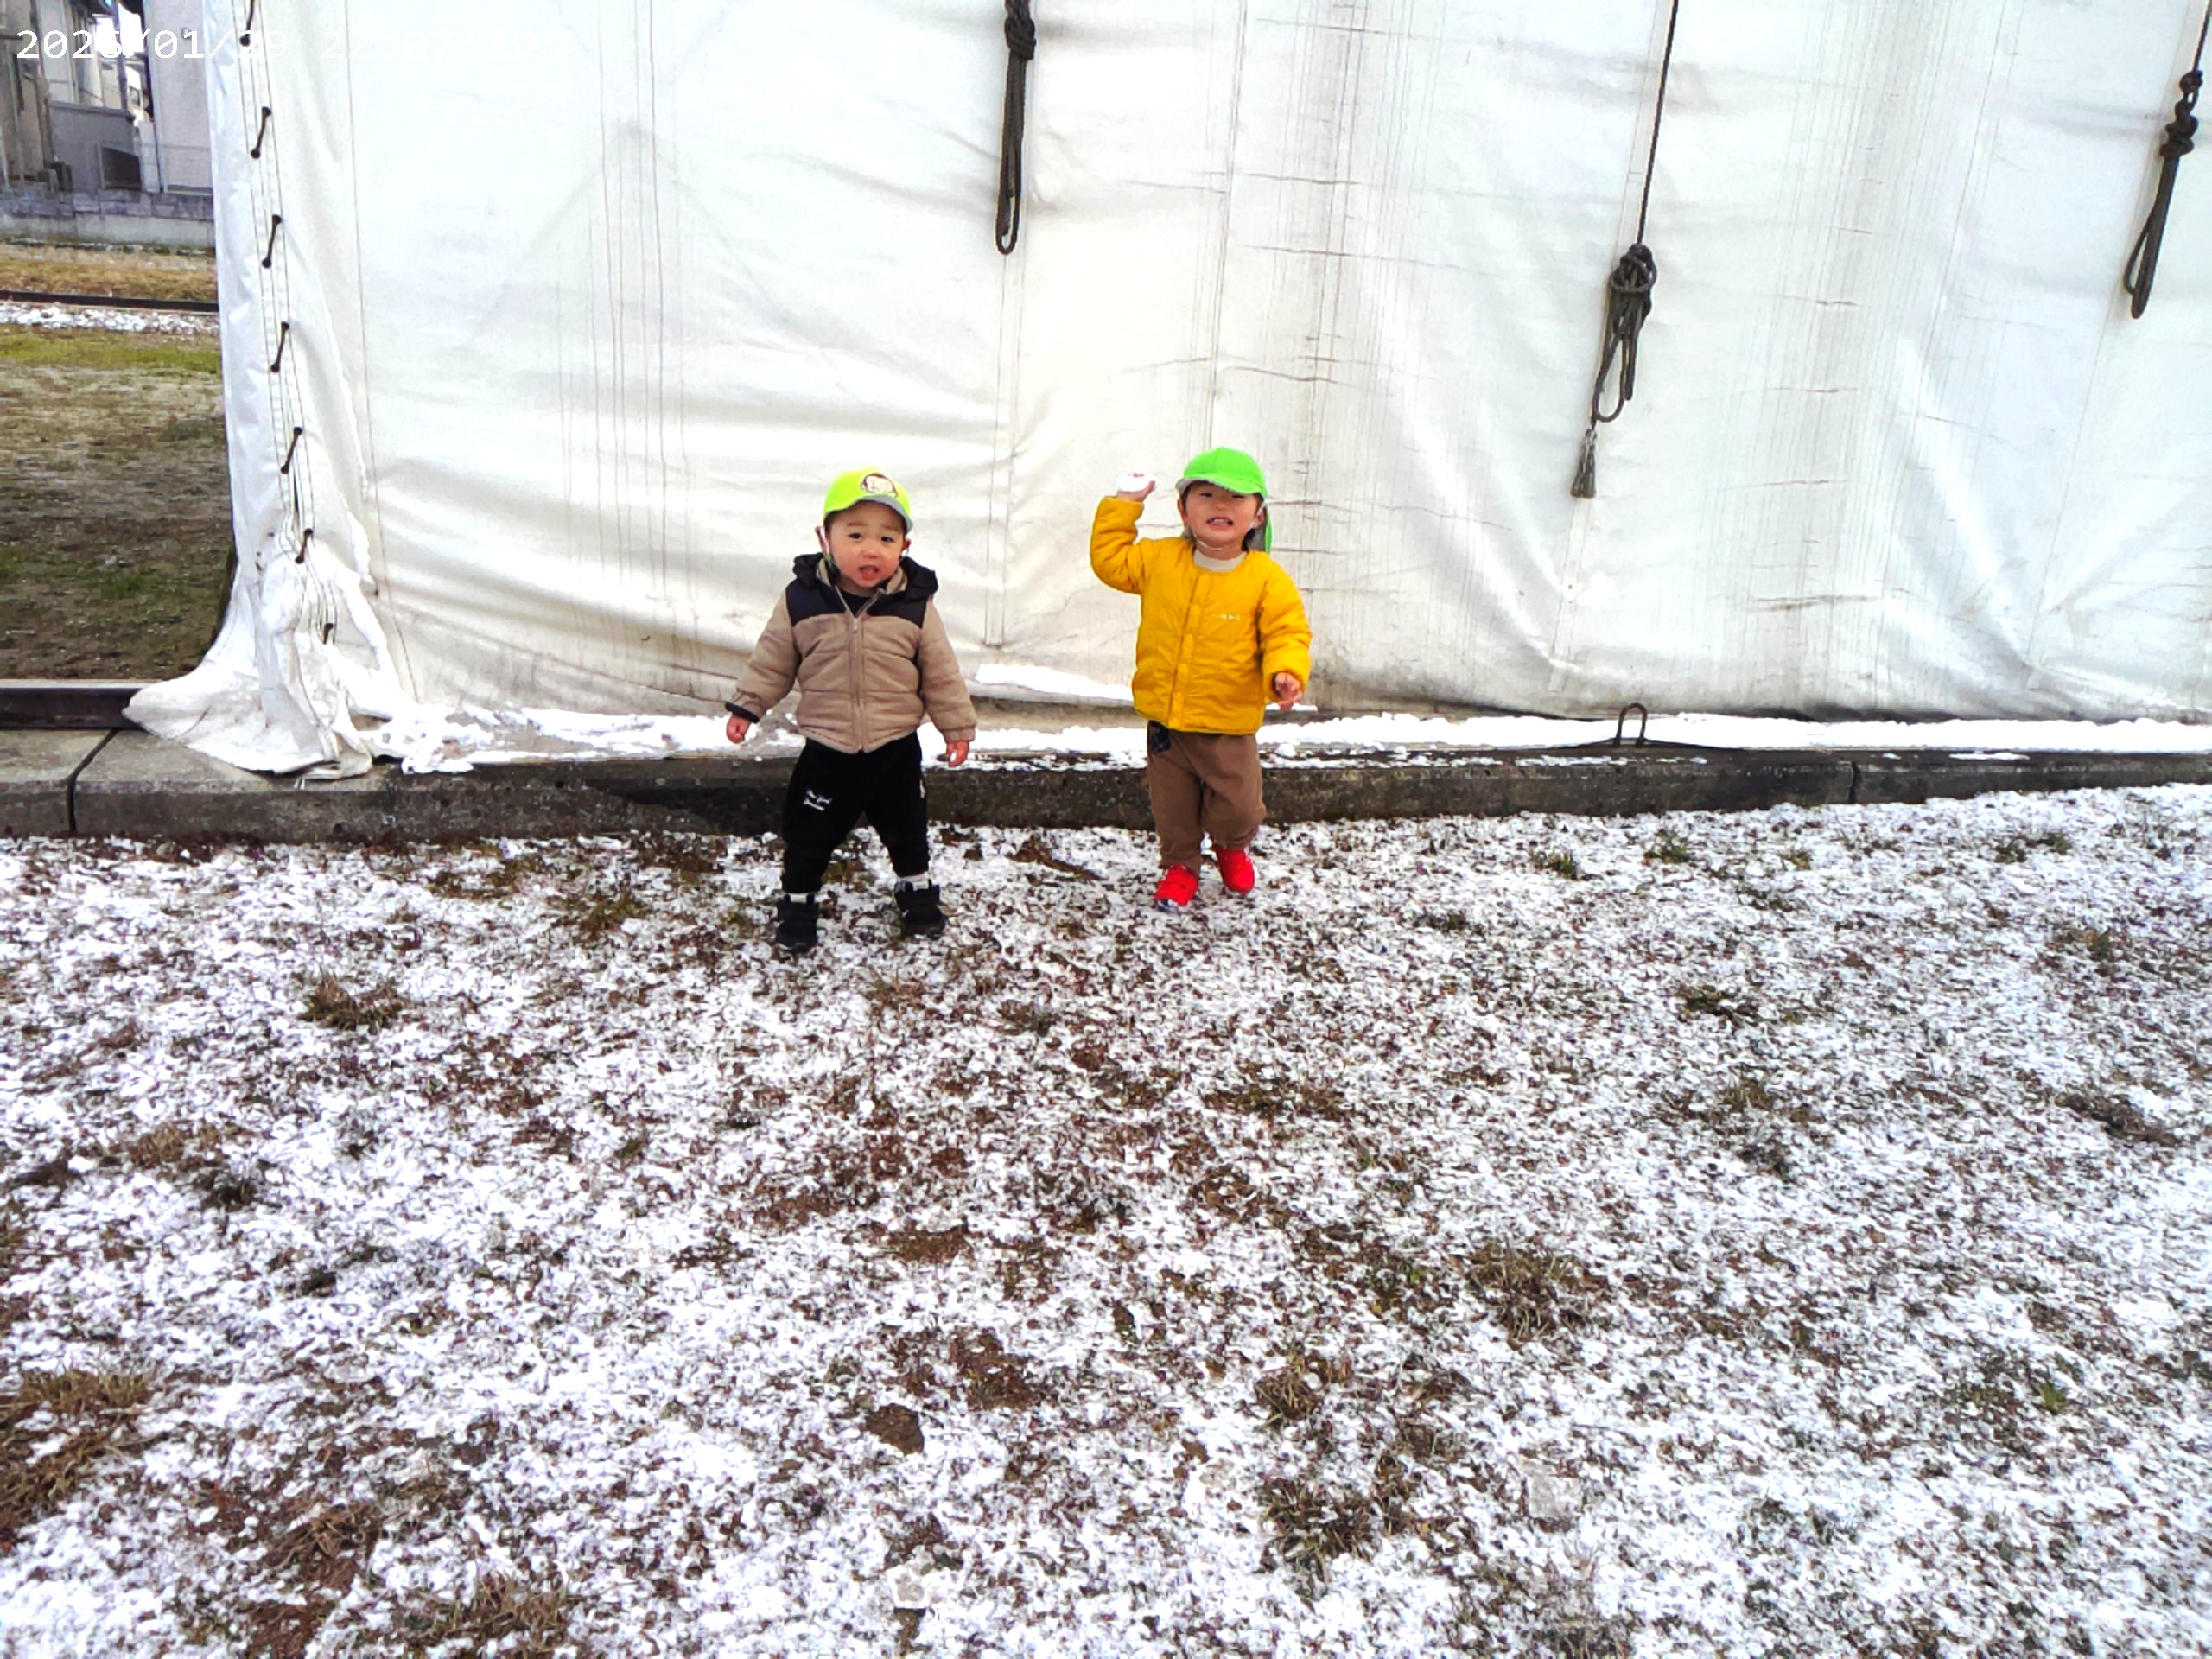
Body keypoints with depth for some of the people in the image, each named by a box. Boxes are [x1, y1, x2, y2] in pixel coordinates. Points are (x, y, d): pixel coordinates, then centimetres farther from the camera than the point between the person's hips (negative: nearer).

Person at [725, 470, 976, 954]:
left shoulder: (914, 605, -10)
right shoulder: (802, 600, -11)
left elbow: (940, 672, -1)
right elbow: (772, 659, 2)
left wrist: (957, 726, 4)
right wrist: (747, 706, 5)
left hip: (896, 748, 1)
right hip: (826, 750, -1)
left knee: (905, 826, 20)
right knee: (809, 832, 9)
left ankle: (917, 887, 43)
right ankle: (798, 901, 30)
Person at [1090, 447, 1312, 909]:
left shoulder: (1267, 579, -12)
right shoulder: (1159, 560, -2)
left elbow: (1287, 633, -13)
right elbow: (1109, 560, 10)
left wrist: (1285, 672, -33)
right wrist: (1122, 505, 5)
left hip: (1228, 728, -2)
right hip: (1165, 722, 2)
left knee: (1236, 808, 7)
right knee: (1173, 809, 15)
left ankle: (1232, 846, 42)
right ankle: (1180, 867, 39)